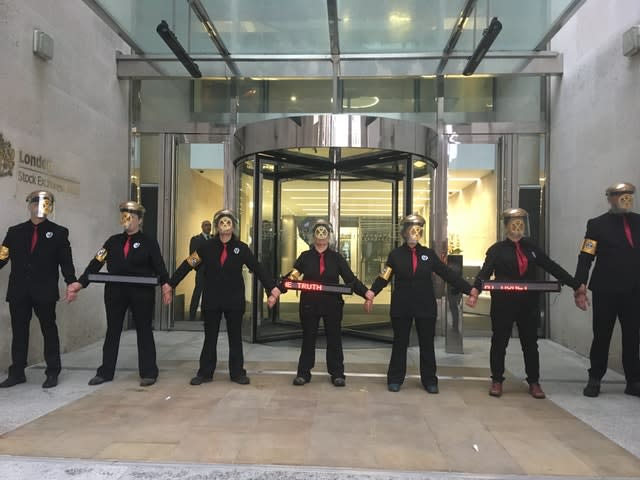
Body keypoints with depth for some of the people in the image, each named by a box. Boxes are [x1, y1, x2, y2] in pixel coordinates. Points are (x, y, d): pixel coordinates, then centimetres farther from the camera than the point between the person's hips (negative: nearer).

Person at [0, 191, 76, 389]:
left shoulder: (58, 233, 3)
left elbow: (66, 261, -2)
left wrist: (71, 283, -11)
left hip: (45, 292, -2)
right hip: (18, 292, 3)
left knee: (49, 331, 6)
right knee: (19, 332, 10)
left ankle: (52, 373, 16)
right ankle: (17, 373, 22)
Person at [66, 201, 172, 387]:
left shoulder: (149, 242, -1)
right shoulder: (113, 241, 9)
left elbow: (159, 266, -9)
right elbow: (96, 263, 2)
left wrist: (165, 284, -28)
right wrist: (80, 282, -9)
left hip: (141, 293, -3)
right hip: (115, 292, 4)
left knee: (144, 331, 5)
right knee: (112, 331, 11)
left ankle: (148, 373, 14)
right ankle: (105, 372, 22)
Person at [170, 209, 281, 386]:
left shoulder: (241, 247, -3)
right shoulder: (207, 246, -2)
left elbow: (258, 268, -5)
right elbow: (188, 265, -2)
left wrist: (272, 287, -12)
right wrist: (171, 283, -5)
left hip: (234, 300, 0)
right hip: (211, 299, 1)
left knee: (235, 337, 9)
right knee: (210, 337, 10)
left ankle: (237, 372, 19)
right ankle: (205, 373, 21)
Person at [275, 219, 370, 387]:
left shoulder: (336, 257, 4)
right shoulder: (305, 256, 4)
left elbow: (351, 279, 0)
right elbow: (292, 277, -1)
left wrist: (366, 293, -12)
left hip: (332, 304, 0)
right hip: (309, 304, 0)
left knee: (334, 339, 6)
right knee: (308, 339, 9)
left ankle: (337, 374, 17)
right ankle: (303, 373, 19)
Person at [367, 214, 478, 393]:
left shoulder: (429, 254, 5)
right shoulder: (395, 254, 1)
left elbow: (448, 273, 2)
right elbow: (384, 277, -5)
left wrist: (470, 289, -4)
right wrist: (372, 292, -22)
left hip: (425, 306, 2)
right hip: (401, 305, -1)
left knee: (427, 344, 8)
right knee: (400, 343, 8)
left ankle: (429, 380, 20)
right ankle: (395, 379, 18)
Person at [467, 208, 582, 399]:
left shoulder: (531, 247, 9)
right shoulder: (497, 249, -2)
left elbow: (552, 267, 9)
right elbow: (484, 273, -13)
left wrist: (576, 285, 4)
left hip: (529, 304, 3)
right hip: (503, 303, -3)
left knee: (530, 343, 10)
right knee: (499, 342, 6)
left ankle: (534, 383, 21)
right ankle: (497, 381, 18)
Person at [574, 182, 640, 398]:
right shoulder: (597, 224, -2)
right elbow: (585, 259, -7)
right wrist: (579, 289, -14)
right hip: (605, 291, -3)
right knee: (601, 337, 6)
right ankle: (594, 380, 19)